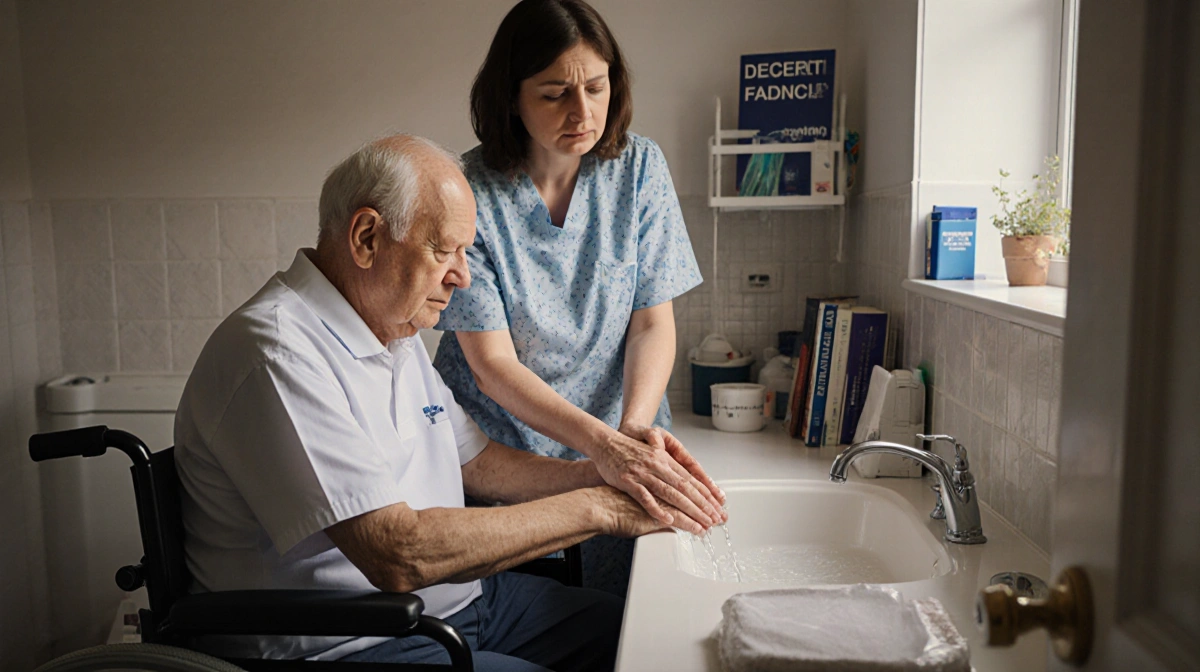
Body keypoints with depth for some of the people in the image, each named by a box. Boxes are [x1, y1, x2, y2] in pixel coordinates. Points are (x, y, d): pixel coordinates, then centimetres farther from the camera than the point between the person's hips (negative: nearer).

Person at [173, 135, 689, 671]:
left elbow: (474, 462, 15)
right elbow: (397, 556, -29)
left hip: (453, 596, 9)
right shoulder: (277, 354, -23)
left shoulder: (394, 330, 10)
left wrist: (608, 475, 0)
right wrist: (595, 508, -23)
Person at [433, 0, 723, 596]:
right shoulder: (469, 194, -15)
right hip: (500, 451, -2)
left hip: (621, 440, 2)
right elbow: (492, 363, -17)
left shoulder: (639, 167, -5)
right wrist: (602, 444, -30)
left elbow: (653, 320, -5)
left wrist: (634, 426, -23)